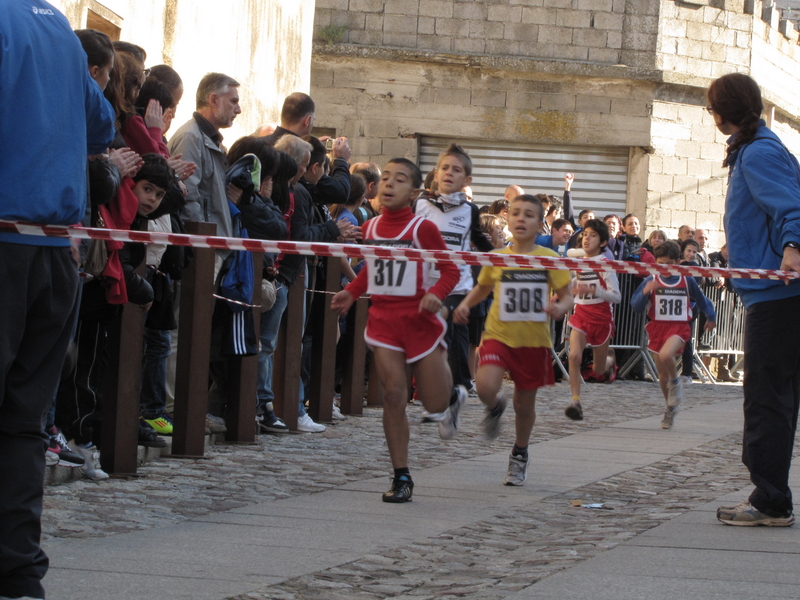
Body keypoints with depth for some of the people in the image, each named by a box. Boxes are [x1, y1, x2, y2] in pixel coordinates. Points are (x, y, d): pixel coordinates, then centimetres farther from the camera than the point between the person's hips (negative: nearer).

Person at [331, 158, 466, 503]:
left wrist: (436, 295, -24)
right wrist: (351, 293, 8)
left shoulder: (422, 228, -8)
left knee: (434, 403, 2)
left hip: (418, 318, -3)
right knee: (393, 394, -6)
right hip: (383, 318, 3)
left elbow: (450, 270, -6)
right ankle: (401, 477, 1)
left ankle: (454, 396, 42)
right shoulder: (370, 228, 6)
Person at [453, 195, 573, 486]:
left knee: (525, 404, 11)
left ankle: (520, 455, 36)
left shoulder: (549, 258, -4)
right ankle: (495, 407, 13)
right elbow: (482, 288, 18)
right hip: (499, 334, 0)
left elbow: (567, 295, 1)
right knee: (485, 388, -25)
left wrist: (561, 307, -22)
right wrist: (465, 304, 0)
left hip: (534, 339, 0)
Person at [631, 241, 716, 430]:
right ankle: (671, 408, 30)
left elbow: (701, 300, 18)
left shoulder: (687, 281, 0)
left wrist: (711, 317, 32)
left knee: (665, 354, -33)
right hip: (657, 328, 2)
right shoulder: (651, 281, 0)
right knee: (663, 376, 8)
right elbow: (635, 306, -5)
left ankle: (676, 381, -3)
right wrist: (645, 292, -24)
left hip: (679, 327, -2)